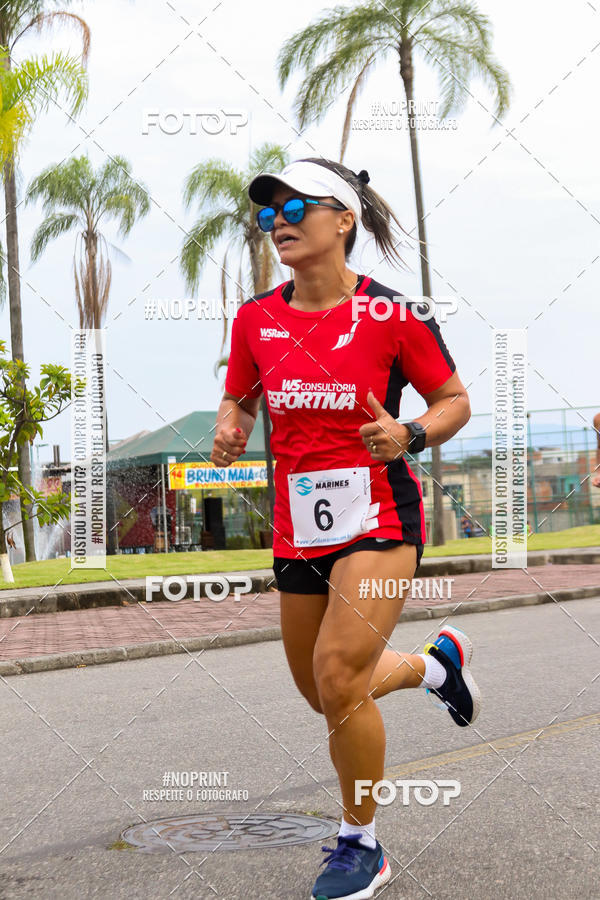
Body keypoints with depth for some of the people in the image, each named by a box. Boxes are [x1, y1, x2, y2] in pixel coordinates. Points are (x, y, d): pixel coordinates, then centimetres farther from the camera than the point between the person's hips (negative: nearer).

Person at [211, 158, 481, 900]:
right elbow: (238, 398, 17)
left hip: (378, 521, -5)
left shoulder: (391, 313, -9)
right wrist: (230, 430, -6)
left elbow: (454, 401, 1)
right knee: (323, 692, 15)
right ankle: (438, 659, 45)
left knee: (337, 677, -17)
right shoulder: (256, 318, 2)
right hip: (297, 527, 6)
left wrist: (409, 436, -19)